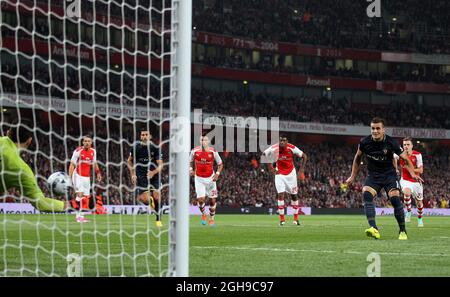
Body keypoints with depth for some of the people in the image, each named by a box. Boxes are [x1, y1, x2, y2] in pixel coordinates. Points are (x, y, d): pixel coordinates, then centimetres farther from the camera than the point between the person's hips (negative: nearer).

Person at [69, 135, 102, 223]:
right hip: (78, 176, -6)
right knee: (80, 194, -18)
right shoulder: (78, 151, -11)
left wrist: (98, 172, 15)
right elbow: (72, 165, -10)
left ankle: (79, 215, 13)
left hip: (87, 177, 6)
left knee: (85, 197, 4)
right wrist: (70, 177, -15)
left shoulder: (93, 151, 6)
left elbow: (94, 163, 22)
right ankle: (79, 215, -19)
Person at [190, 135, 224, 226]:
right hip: (199, 178, 0)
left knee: (212, 200, 5)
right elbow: (191, 161, 11)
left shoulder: (213, 152, -11)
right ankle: (203, 214, 19)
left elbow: (220, 164, 1)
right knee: (201, 199, -12)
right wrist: (191, 169, -7)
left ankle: (211, 218, 28)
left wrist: (217, 174, -12)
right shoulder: (194, 151, -8)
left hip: (210, 178, 0)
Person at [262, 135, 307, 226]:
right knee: (281, 194, -13)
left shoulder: (292, 148, -22)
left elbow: (304, 156, -9)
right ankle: (282, 219, -5)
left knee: (294, 195, 7)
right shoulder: (274, 148, -21)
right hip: (279, 173, -1)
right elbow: (264, 155, -3)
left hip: (291, 173, 1)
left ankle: (296, 219, 19)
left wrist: (301, 170, -13)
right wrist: (270, 168, -5)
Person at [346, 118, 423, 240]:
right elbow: (358, 158, 12)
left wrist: (413, 174, -20)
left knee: (395, 199, -21)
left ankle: (402, 231, -3)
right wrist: (353, 176, 14)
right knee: (366, 194, -26)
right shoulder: (364, 142, -8)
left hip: (389, 174, -2)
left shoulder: (391, 143, -14)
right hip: (373, 175, 2)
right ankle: (374, 229, -37)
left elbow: (405, 159, -5)